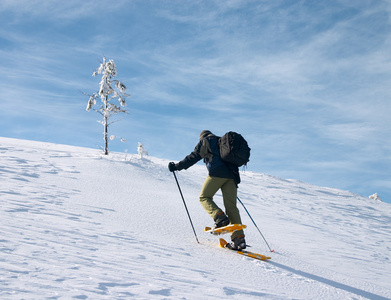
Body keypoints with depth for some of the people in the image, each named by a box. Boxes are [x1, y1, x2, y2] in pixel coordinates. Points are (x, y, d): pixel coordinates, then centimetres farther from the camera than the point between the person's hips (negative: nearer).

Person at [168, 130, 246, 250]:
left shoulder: (205, 141, 15)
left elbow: (193, 157, 7)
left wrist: (177, 166, 13)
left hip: (216, 173, -6)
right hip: (231, 175, 6)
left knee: (204, 197, 8)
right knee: (231, 206, 3)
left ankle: (220, 217, -18)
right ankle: (239, 238, -8)